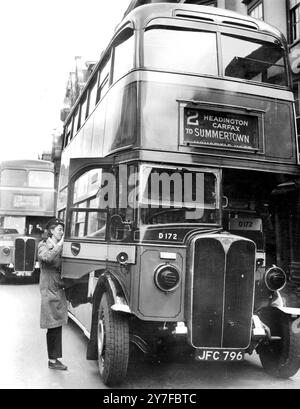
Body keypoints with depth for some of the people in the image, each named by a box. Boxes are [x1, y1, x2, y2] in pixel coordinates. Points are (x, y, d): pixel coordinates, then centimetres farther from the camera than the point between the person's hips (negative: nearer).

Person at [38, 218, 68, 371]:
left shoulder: (60, 248, 15)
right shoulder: (44, 246, -5)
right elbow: (47, 257, -28)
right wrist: (60, 244, -22)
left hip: (59, 290, 7)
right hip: (49, 291, -7)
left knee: (57, 326, 9)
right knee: (54, 327, -4)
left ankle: (54, 359, 16)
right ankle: (53, 360, 5)